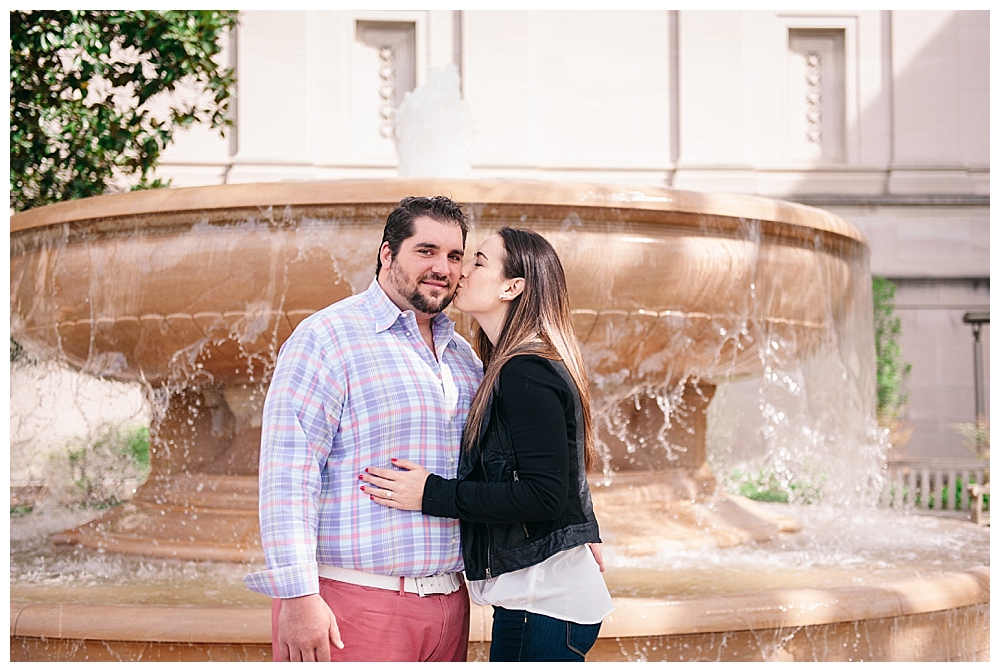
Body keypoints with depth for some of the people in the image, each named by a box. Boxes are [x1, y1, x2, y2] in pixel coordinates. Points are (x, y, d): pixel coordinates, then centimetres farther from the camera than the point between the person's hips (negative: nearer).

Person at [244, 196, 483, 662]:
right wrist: (299, 597, -20)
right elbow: (286, 477, -13)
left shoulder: (465, 358, 17)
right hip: (352, 604, -6)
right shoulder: (328, 336, -5)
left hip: (447, 603, 7)